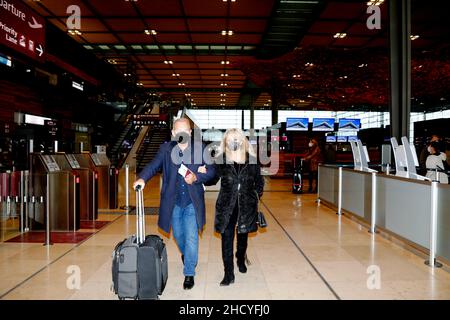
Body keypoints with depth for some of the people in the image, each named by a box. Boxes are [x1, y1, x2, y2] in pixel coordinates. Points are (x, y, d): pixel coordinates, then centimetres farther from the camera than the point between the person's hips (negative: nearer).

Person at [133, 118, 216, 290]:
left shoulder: (200, 148, -4)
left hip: (192, 203, -2)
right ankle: (185, 254, 52)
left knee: (191, 238, -3)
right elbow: (153, 165, -13)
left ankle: (189, 273, 15)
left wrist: (196, 177, -20)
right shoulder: (165, 149, -2)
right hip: (173, 203, 2)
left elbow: (211, 170, -3)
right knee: (178, 235, 20)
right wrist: (142, 178, -32)